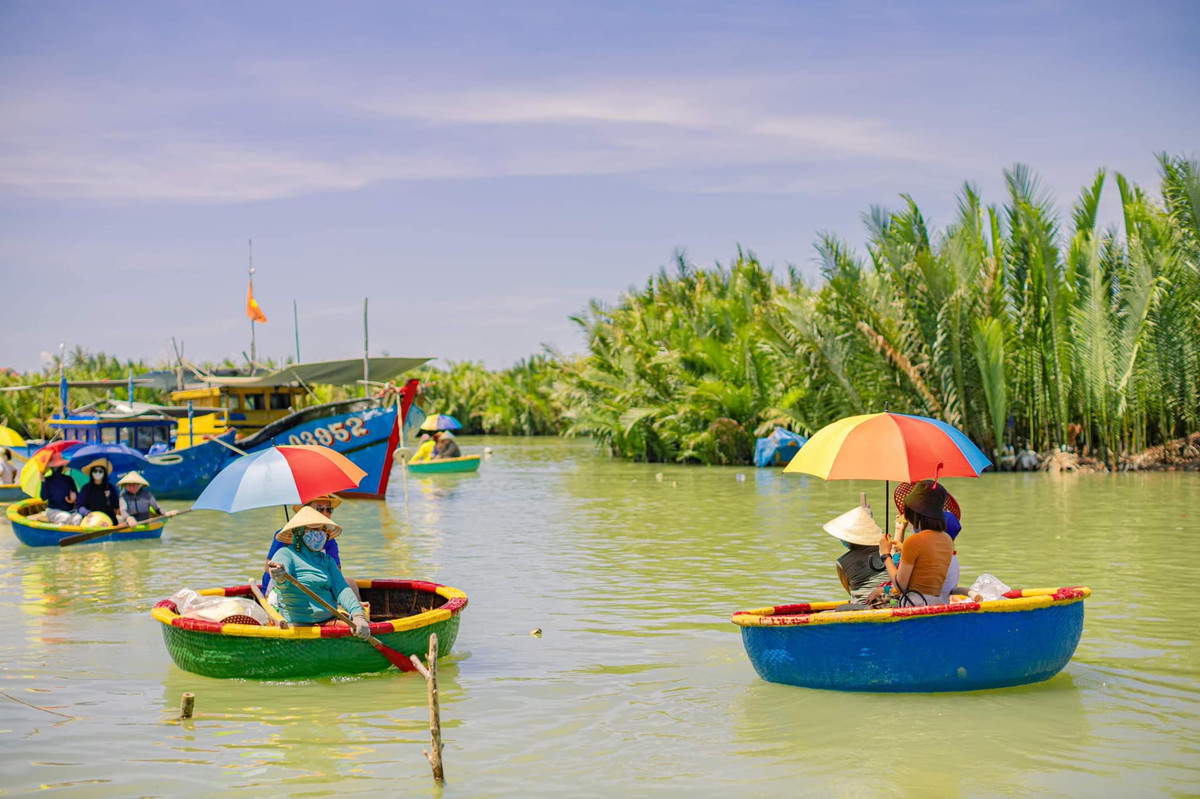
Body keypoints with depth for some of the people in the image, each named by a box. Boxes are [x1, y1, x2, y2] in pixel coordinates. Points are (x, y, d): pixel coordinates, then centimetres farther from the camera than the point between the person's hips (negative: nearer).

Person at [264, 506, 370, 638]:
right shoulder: (286, 553, 1)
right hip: (299, 624, -5)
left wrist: (357, 614, -16)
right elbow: (283, 583, -20)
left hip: (330, 620, 5)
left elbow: (341, 589, 4)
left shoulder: (327, 560, 19)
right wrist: (280, 578, -48)